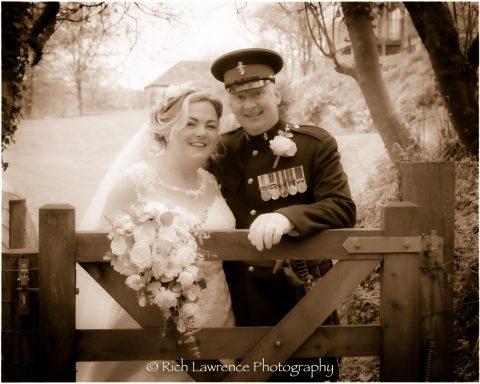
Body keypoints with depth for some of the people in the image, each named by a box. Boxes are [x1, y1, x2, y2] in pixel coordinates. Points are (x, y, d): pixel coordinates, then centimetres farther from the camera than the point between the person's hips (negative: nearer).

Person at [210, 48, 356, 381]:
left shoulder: (316, 145, -6)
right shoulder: (220, 151, 4)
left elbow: (343, 209, -16)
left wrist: (287, 217, -32)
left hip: (302, 304, -3)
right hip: (239, 308, 4)